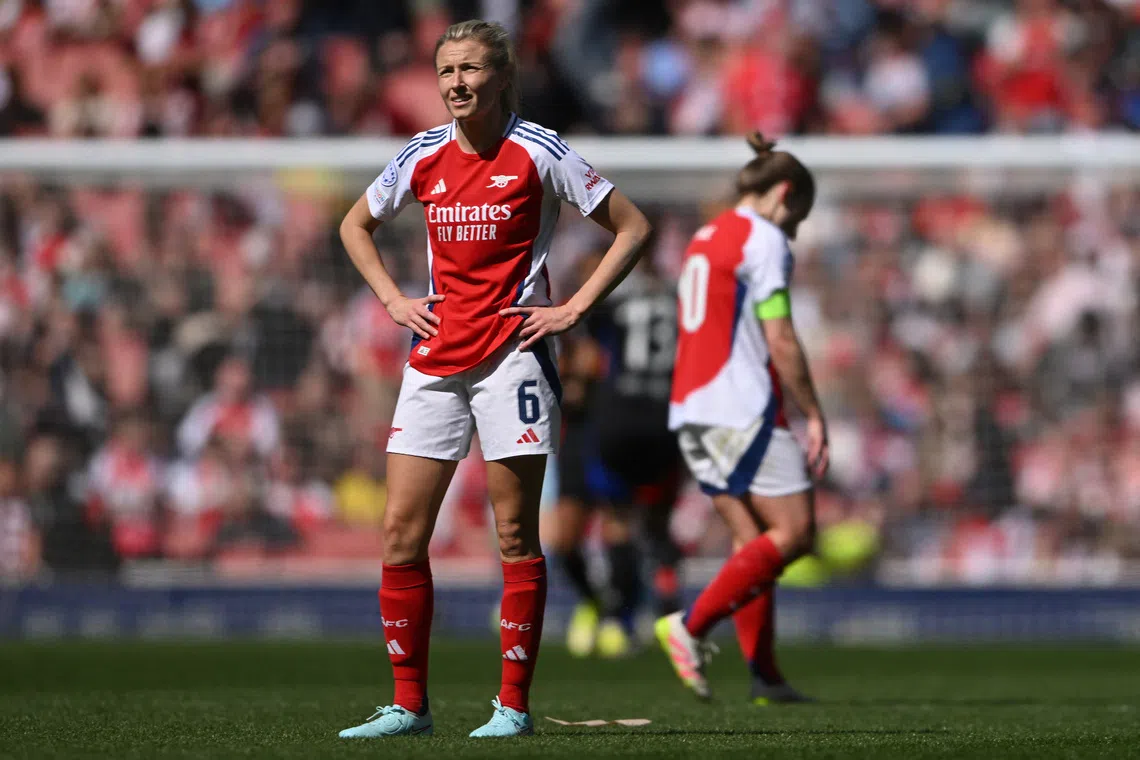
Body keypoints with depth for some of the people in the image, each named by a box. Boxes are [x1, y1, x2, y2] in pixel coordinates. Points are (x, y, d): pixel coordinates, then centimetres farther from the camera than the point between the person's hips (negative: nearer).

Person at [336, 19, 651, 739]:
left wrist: (575, 308, -7)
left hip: (513, 352, -4)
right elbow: (355, 226, 24)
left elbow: (633, 227, -1)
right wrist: (393, 299, 10)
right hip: (436, 357, 5)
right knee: (402, 531, -1)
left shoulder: (539, 153, -5)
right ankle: (409, 704, 6)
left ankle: (514, 705, 4)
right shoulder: (424, 157, 7)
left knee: (516, 536, -2)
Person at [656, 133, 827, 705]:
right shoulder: (764, 239, -6)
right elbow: (780, 341, -12)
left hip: (691, 410, 9)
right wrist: (813, 416, -7)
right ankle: (691, 625, -17)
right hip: (742, 410, -9)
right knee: (794, 532, -7)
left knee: (752, 539, 8)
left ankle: (764, 676, 1)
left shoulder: (704, 240, 21)